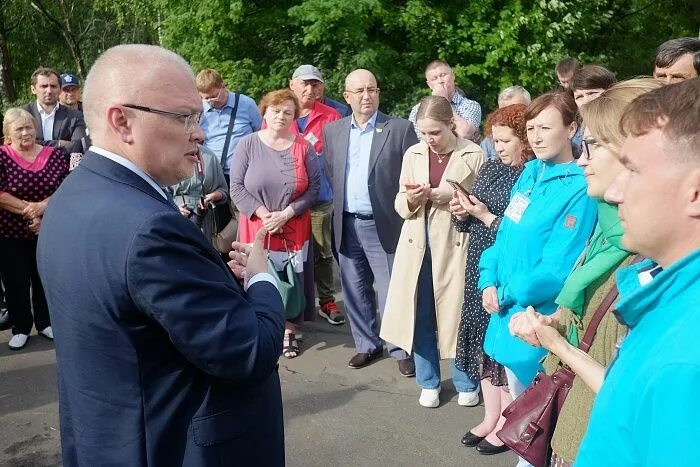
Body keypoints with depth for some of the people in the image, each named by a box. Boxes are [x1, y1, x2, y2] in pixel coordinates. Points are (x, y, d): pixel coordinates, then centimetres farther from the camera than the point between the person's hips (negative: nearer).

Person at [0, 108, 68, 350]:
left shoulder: (53, 155, 1)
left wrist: (43, 207, -18)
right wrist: (28, 208, -18)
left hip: (47, 230, 2)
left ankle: (45, 323, 27)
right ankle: (20, 328, 22)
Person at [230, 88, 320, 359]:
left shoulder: (303, 147, 1)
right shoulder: (248, 145, -2)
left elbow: (314, 188, -3)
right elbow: (237, 187, -5)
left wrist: (286, 214, -13)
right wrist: (264, 215, -15)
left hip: (294, 229, 1)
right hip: (256, 227, -1)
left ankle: (288, 331, 22)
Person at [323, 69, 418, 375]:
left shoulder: (400, 129, -4)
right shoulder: (332, 131, 8)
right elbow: (330, 175, 13)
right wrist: (339, 209, 6)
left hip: (383, 224, -4)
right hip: (347, 225, 4)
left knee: (391, 291, 3)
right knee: (355, 290, 13)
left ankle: (401, 349, 18)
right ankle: (367, 344, 29)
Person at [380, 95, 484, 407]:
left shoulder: (474, 156, -6)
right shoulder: (412, 155, 6)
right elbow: (400, 205, 8)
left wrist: (451, 197, -17)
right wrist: (411, 200, -14)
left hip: (455, 245, -3)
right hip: (418, 244, 4)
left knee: (458, 315, 6)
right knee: (420, 315, 10)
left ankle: (466, 384, 26)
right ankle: (428, 382, 28)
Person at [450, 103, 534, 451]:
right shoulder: (490, 169, 9)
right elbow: (469, 223, 15)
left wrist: (486, 216, -17)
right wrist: (461, 213, -5)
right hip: (480, 268, 7)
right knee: (483, 341, 12)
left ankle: (507, 422, 20)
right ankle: (491, 417, 25)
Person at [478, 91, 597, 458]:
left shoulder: (579, 190, -18)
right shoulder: (531, 173, 5)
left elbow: (557, 269, -20)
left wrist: (507, 293, -11)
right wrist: (489, 281, -3)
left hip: (537, 316, -7)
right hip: (509, 307, 7)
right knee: (516, 394, 21)